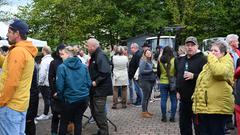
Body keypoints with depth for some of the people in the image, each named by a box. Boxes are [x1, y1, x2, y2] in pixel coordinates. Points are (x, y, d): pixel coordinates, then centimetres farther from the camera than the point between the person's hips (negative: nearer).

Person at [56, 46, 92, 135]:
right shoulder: (83, 66, 2)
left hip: (70, 99, -4)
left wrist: (59, 96, 5)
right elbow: (89, 83, 3)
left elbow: (60, 85, -13)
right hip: (84, 98, 4)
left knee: (64, 122, 14)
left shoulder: (62, 67, -11)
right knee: (78, 121, 15)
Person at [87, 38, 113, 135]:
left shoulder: (101, 56, -17)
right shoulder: (94, 56, 14)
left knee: (99, 112, -6)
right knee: (94, 111, 16)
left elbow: (105, 73, -26)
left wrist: (96, 82, -21)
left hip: (100, 89, -10)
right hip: (94, 89, 10)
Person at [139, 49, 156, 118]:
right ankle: (144, 112, 7)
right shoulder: (143, 61, -11)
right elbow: (141, 71, -18)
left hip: (150, 81, 8)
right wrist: (151, 70, -16)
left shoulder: (150, 61, 12)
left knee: (148, 96, 14)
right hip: (145, 81, -8)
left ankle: (146, 110, 25)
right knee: (145, 96, -2)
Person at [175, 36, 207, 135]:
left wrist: (194, 76, -25)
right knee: (183, 123, 15)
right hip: (184, 98, 7)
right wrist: (178, 90, 19)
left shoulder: (202, 59, -8)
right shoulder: (181, 60, 15)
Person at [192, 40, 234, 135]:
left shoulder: (227, 63, -4)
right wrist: (195, 97, 20)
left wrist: (212, 58, -15)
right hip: (203, 107, 8)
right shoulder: (209, 64, 22)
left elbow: (219, 72, -29)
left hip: (217, 108, -8)